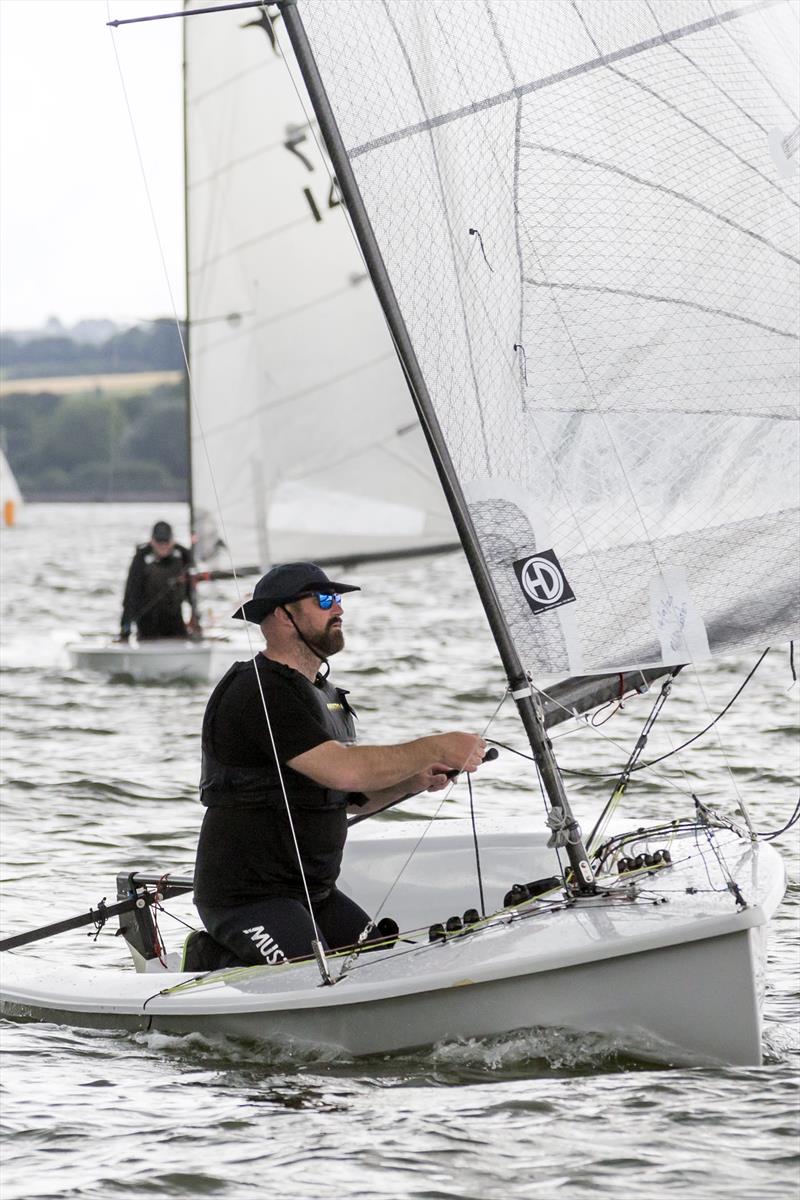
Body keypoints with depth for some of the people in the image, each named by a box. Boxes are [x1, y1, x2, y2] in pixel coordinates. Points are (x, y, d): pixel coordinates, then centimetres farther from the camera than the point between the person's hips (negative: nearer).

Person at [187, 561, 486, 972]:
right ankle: (217, 962, -1)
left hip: (314, 891, 10)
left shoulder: (323, 693, 16)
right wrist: (436, 748, -22)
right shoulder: (260, 694, -17)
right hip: (247, 895, -10)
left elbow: (351, 796, 20)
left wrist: (412, 781, 1)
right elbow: (342, 769, -28)